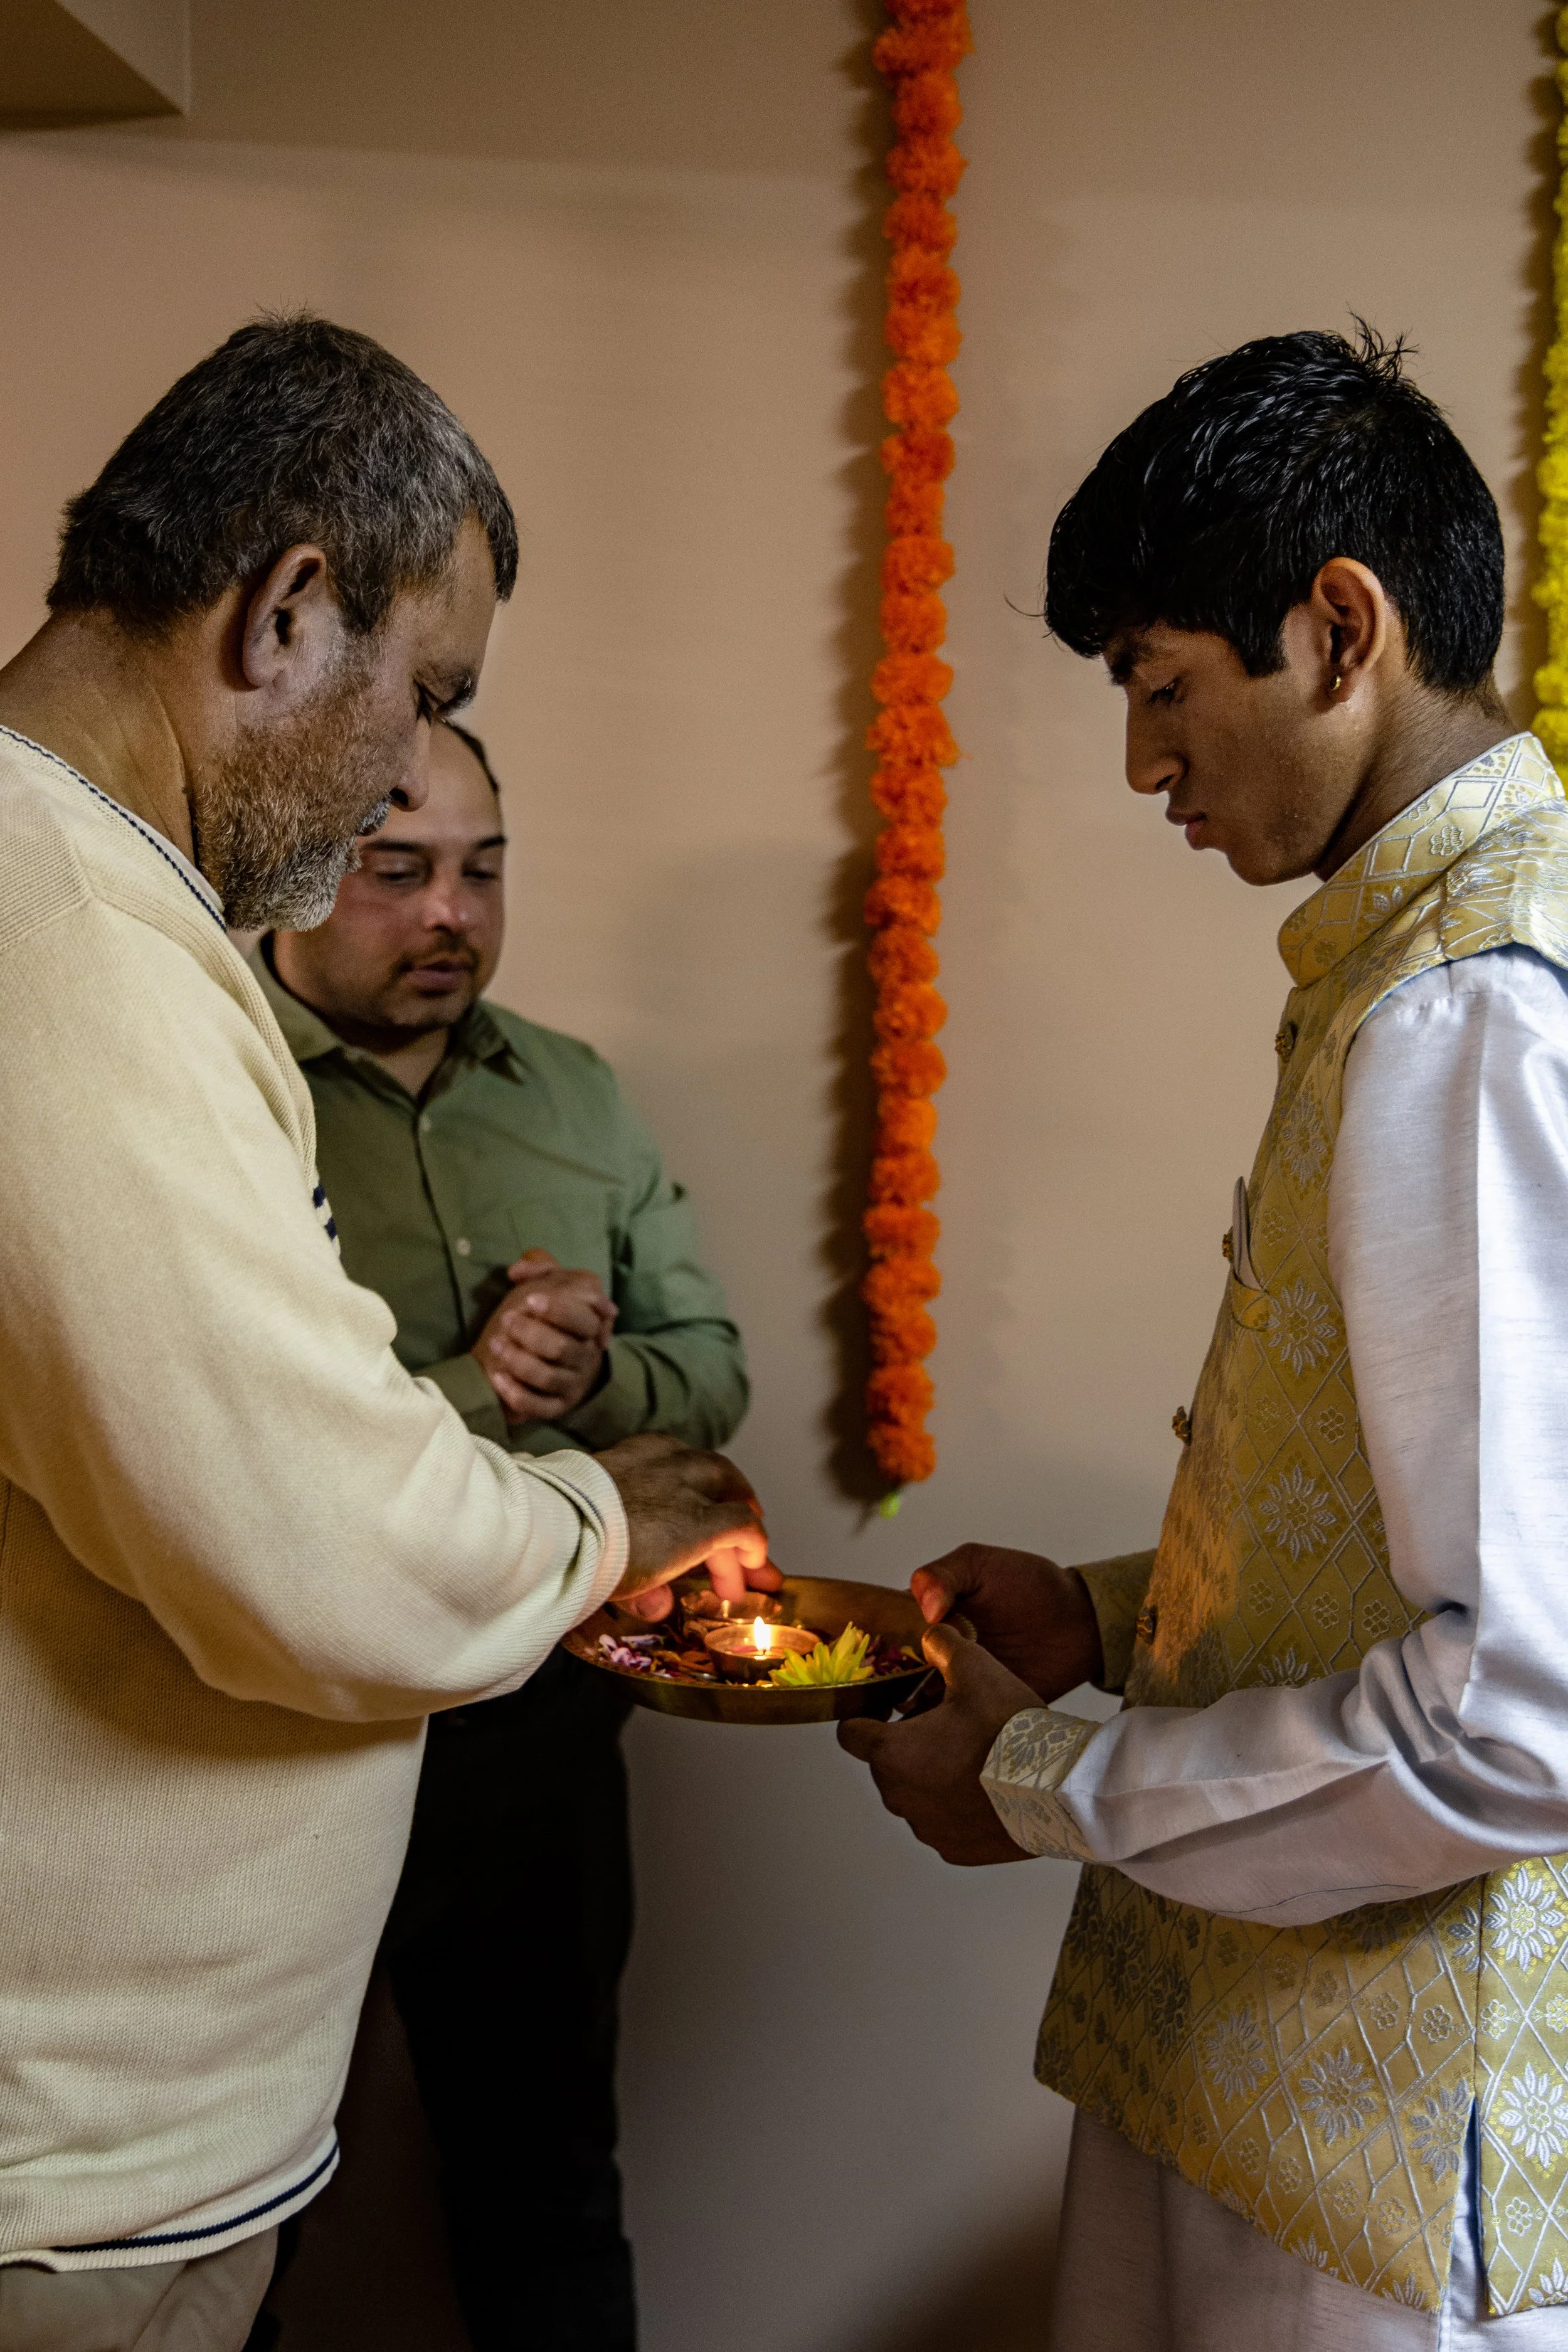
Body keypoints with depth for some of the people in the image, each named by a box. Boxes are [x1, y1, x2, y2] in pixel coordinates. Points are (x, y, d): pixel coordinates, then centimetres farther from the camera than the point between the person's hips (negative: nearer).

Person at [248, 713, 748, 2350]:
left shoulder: (573, 1092, 6)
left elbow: (708, 1366, 8)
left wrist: (592, 1379, -12)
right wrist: (469, 1388, -22)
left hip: (538, 1724, 5)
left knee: (549, 2196, 21)